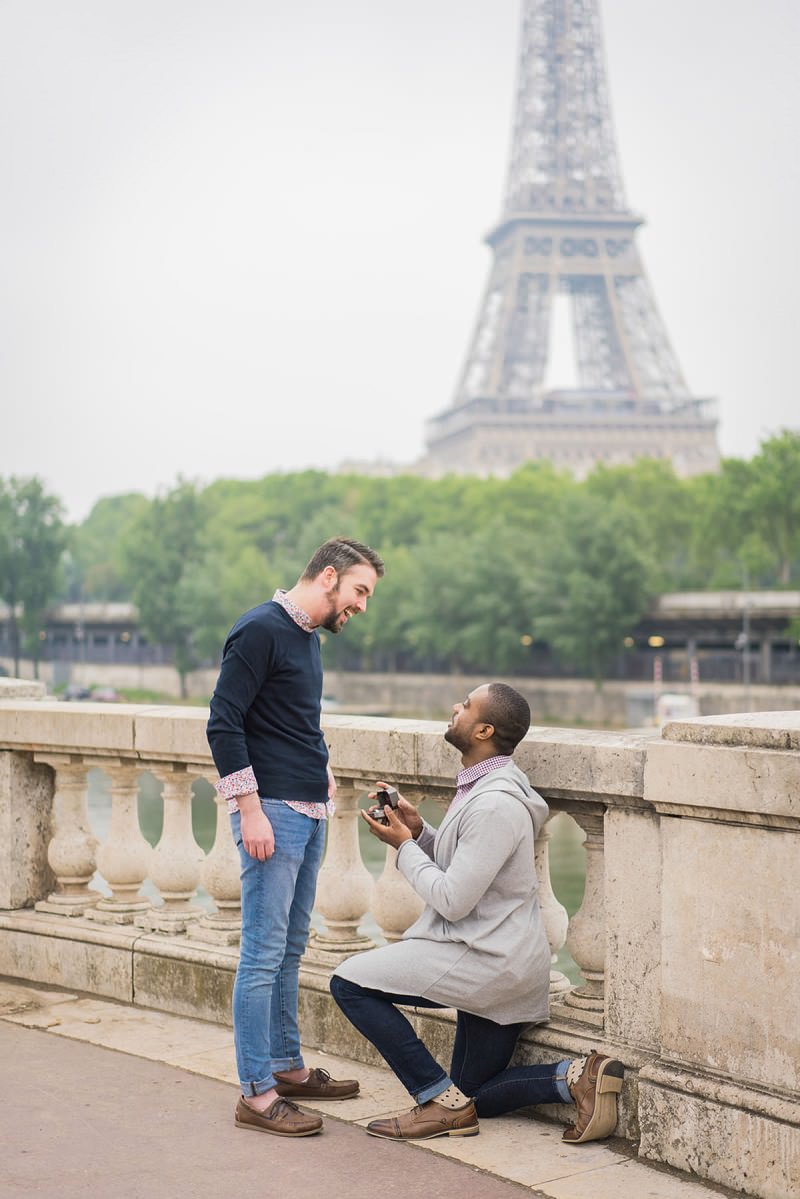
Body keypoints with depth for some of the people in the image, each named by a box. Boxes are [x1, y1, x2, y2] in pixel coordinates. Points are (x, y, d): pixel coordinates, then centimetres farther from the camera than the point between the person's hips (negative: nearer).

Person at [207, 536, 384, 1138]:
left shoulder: (308, 637, 16)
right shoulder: (260, 630, -12)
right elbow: (224, 725, -17)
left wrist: (321, 768, 14)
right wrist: (251, 810, -19)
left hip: (310, 815, 10)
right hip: (273, 812, -9)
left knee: (291, 950, 17)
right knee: (264, 954, -6)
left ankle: (288, 1066, 27)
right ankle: (257, 1093, -2)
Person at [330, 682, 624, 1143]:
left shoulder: (495, 805, -22)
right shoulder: (480, 788, 11)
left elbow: (451, 901, -23)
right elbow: (459, 870, 18)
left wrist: (405, 846, -10)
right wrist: (418, 830, 3)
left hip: (489, 961, -11)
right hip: (504, 966, 11)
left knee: (350, 982, -10)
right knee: (475, 1096, 17)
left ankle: (444, 1102, -7)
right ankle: (578, 1075, 3)